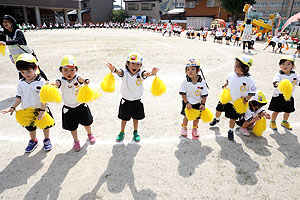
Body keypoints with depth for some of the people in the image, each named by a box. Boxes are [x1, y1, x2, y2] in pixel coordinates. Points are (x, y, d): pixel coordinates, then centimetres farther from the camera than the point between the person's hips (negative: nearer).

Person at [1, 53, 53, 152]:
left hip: (40, 109, -4)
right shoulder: (21, 83, -2)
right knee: (31, 127, 19)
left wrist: (42, 110, -24)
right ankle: (33, 141, 42)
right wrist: (12, 107, -5)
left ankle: (47, 140, 35)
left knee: (45, 125, 12)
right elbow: (19, 97, 4)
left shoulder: (41, 81, -18)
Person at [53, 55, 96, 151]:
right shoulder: (62, 81, -17)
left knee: (86, 122, 17)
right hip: (68, 108, 0)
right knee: (72, 126, 13)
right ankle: (76, 141, 38)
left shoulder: (77, 78, -17)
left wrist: (85, 80, -65)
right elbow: (57, 83, -40)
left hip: (81, 105, 0)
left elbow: (80, 78, -41)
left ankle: (89, 134, 48)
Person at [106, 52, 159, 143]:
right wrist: (113, 69, -63)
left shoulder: (140, 73, -16)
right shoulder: (125, 72, -17)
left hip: (137, 101, 1)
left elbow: (146, 73, -38)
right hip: (125, 101, 0)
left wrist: (151, 73, -63)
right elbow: (119, 72, -38)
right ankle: (122, 133, 38)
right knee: (124, 118, 15)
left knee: (136, 118, 17)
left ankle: (135, 132, 41)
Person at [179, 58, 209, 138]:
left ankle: (194, 129, 40)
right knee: (187, 116, 8)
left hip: (197, 103, 1)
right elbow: (183, 93, -10)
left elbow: (204, 94, -8)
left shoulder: (202, 82, -15)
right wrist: (186, 102, -18)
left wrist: (203, 104, -15)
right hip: (188, 103, -1)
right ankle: (184, 128, 37)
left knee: (197, 117, 12)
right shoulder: (185, 82, -16)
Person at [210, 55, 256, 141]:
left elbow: (253, 91, -11)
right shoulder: (232, 74, -11)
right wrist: (224, 85, -4)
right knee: (219, 109, 23)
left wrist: (246, 99, -18)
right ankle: (216, 119, 55)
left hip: (236, 102, -4)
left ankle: (230, 131, 30)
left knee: (233, 117, 9)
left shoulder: (248, 79, -22)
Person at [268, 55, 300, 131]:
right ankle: (272, 122, 23)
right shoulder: (279, 74, -13)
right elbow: (275, 82, -29)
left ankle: (284, 122, 39)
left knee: (288, 111, 16)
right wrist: (278, 84, -49)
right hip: (279, 96, -5)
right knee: (276, 111, 2)